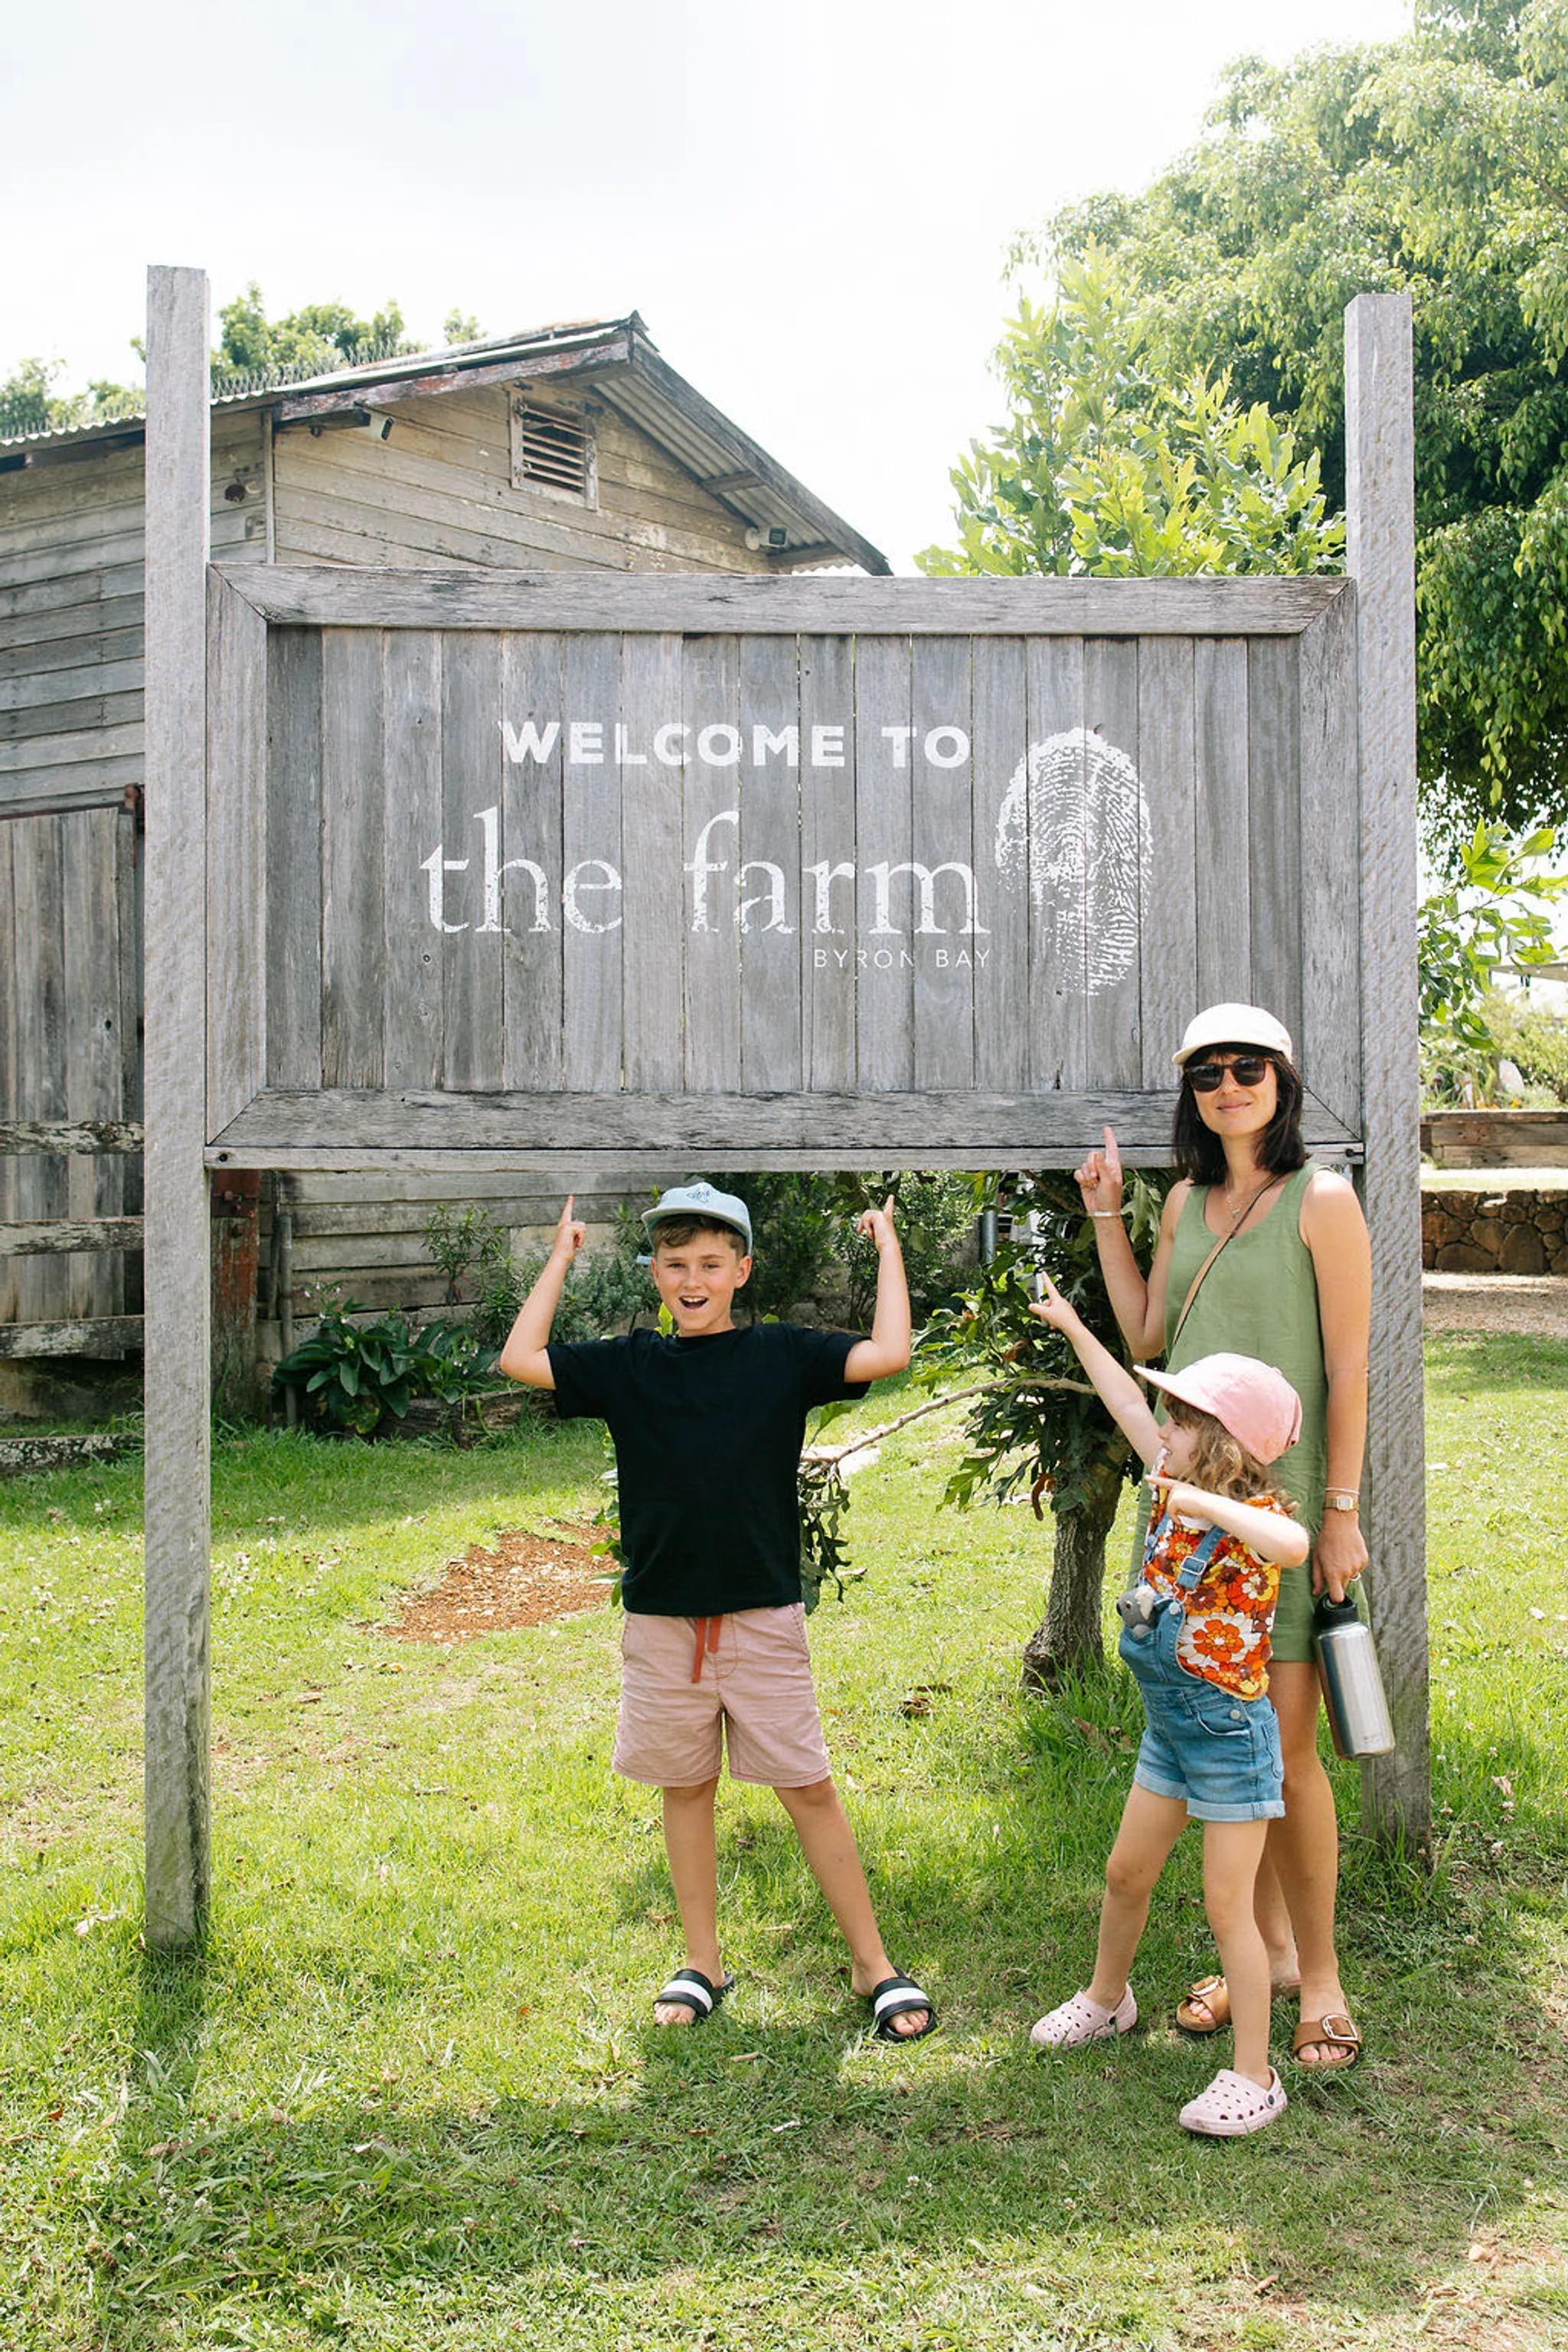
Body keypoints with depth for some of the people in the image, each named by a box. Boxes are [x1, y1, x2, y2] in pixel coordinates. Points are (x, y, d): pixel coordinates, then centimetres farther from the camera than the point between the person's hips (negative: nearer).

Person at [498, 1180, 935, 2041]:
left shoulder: (780, 1355, -1)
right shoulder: (626, 1366, 4)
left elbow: (888, 1354, -8)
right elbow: (519, 1360, 2)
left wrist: (887, 1246, -1)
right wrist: (561, 1258, 8)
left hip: (763, 1617, -2)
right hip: (661, 1622, 2)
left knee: (808, 1789, 3)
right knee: (686, 1788, 13)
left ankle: (873, 1964, 14)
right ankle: (702, 1965, 27)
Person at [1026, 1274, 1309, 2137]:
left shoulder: (1256, 1514, -22)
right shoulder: (1175, 1493, 0)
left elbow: (1294, 1544, -47)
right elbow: (1128, 1408, 9)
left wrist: (1202, 1501, -43)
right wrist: (1073, 1327, 15)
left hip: (1230, 1734, -8)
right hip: (1167, 1727, 8)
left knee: (1227, 1906, -2)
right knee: (1127, 1873, 20)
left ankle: (1253, 2077, 9)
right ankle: (1107, 1998, 43)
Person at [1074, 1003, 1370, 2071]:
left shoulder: (1321, 1200, -7)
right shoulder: (1189, 1203, 11)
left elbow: (1349, 1368, -8)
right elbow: (1147, 1336, 16)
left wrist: (1342, 1512, -11)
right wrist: (1105, 1218, 13)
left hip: (1282, 1499, -6)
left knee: (1286, 1744, -4)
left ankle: (1320, 1973, 13)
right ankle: (1265, 1948, 25)